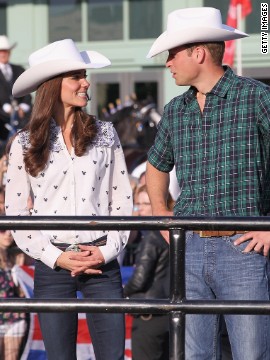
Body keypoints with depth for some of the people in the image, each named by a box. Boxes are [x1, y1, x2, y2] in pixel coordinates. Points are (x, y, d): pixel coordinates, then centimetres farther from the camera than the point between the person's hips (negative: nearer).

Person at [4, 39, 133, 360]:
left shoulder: (104, 135, 6)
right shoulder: (25, 145, 2)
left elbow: (122, 200, 7)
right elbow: (15, 214, 2)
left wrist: (108, 249, -6)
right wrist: (56, 258, -8)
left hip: (102, 262, 1)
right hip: (52, 265, -1)